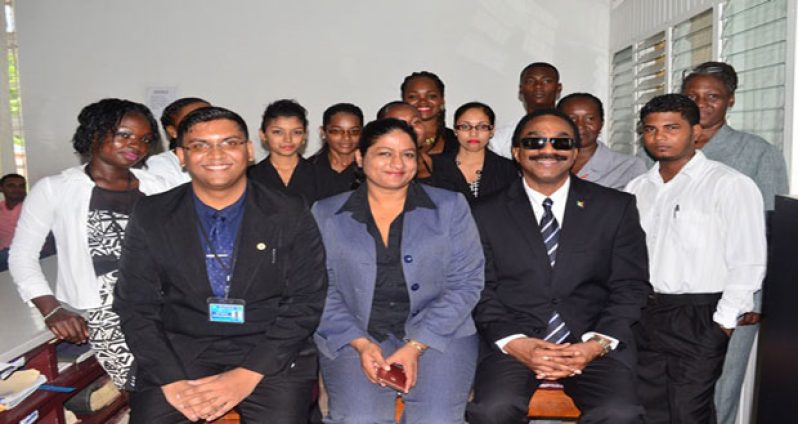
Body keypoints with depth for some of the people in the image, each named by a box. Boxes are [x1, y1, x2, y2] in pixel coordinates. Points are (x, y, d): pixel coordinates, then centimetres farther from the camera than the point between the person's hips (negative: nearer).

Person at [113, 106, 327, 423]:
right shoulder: (150, 217, 5)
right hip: (178, 352, 1)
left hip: (271, 356, -1)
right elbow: (135, 307, 3)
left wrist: (248, 374, -12)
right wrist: (172, 382, -10)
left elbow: (305, 302, -3)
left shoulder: (290, 215, 0)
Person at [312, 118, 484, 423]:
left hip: (438, 333, 1)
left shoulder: (450, 207, 5)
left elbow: (466, 282, -1)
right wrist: (361, 344, -12)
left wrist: (416, 347, -11)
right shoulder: (326, 214, 7)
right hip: (355, 338, 0)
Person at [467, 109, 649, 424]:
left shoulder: (616, 207, 9)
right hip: (513, 341, 0)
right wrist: (515, 344, -12)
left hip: (592, 341, 1)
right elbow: (481, 291, 3)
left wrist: (597, 344, -9)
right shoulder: (486, 214, 7)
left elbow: (630, 286, 6)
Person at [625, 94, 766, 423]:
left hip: (698, 319, -5)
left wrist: (723, 324, -11)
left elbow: (747, 263, -9)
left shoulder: (730, 185, -5)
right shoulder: (636, 189, 12)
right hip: (641, 318, 5)